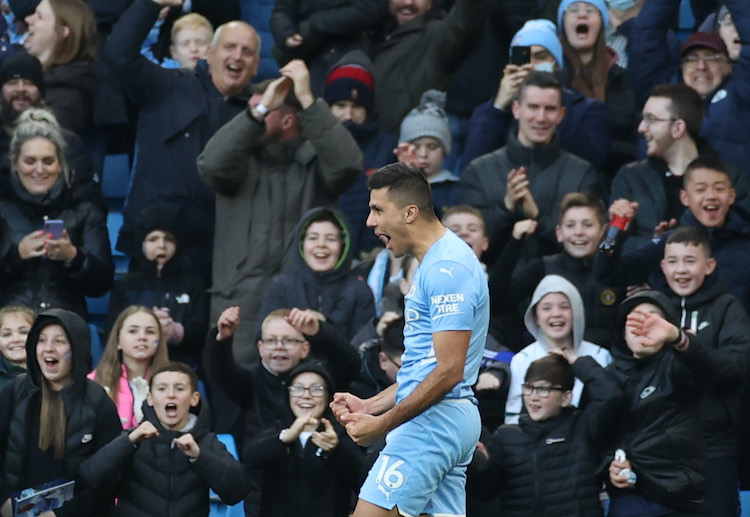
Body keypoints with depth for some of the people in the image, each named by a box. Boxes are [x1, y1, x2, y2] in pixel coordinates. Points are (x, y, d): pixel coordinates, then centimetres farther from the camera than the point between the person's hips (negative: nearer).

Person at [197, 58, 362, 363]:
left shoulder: (314, 161, 5)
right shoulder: (244, 160, 10)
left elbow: (347, 163, -16)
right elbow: (212, 164, -11)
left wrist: (307, 100, -15)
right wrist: (260, 109, -13)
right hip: (240, 302, 2)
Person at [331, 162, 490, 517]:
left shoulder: (446, 269, -15)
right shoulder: (435, 264, 19)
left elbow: (448, 371, -20)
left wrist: (383, 424, -17)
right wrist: (369, 406, 14)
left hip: (432, 420, -11)